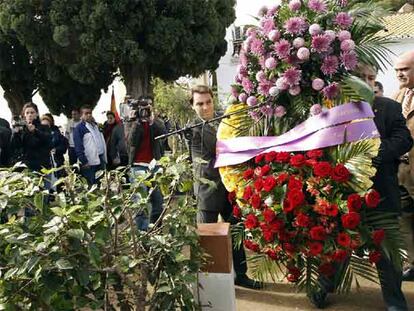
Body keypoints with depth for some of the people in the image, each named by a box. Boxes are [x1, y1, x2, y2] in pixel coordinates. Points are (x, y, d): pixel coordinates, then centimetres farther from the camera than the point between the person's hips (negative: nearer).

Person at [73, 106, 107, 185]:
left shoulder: (95, 126, 18)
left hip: (101, 161, 7)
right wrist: (84, 162, -17)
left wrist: (104, 159, 15)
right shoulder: (79, 128, -6)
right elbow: (78, 147, -12)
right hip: (89, 163, -7)